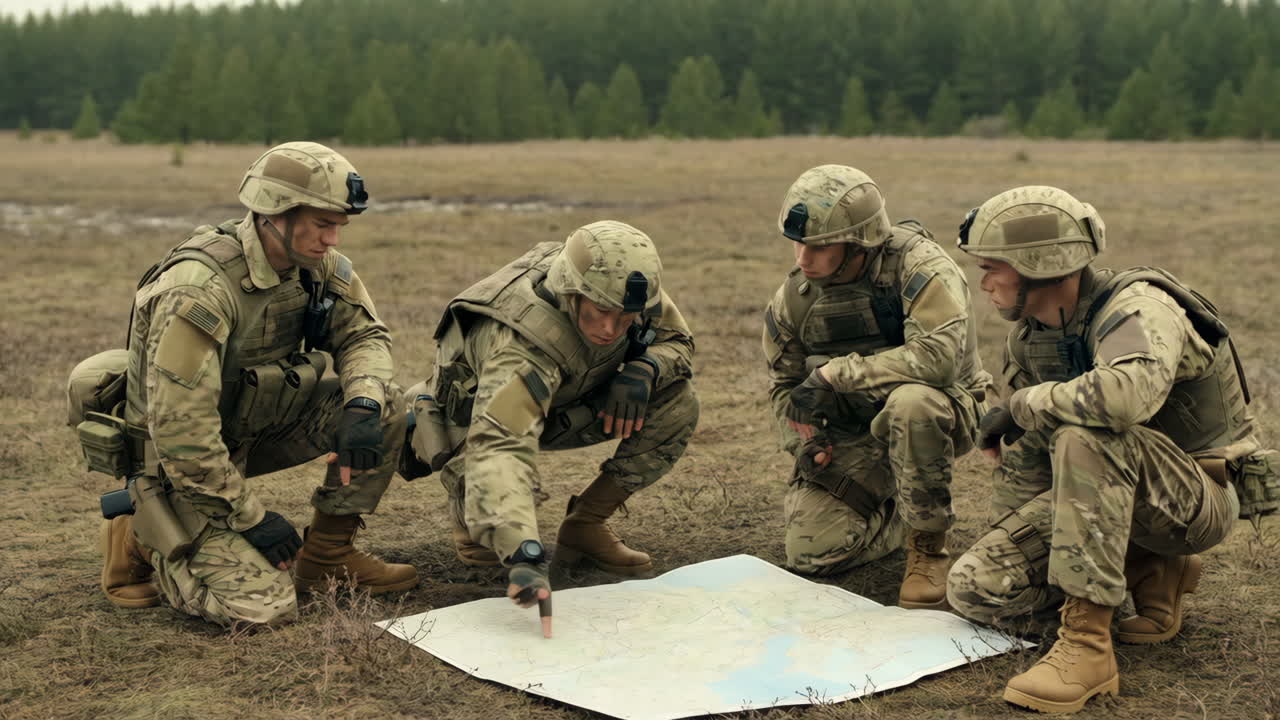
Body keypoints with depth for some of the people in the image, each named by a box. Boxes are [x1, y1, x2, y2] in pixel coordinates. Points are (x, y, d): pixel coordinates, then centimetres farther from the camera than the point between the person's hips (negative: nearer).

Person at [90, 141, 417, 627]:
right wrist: (252, 517, -21)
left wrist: (363, 404, -20)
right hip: (179, 463, -7)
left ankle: (327, 556, 5)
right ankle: (142, 541, 5)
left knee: (384, 407, -11)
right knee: (263, 607, -21)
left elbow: (364, 334, 3)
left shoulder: (319, 264, -7)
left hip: (256, 427, 8)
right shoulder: (198, 290, -30)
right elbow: (180, 431, -29)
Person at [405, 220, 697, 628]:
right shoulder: (522, 346, -43)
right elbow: (499, 446, -55)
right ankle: (468, 513, 3)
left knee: (677, 404, -16)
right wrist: (524, 555, -68)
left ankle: (584, 527, -5)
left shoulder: (625, 286, -23)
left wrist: (642, 369, -30)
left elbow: (678, 341, -6)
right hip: (475, 418, -5)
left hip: (564, 407, 5)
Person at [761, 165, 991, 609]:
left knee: (910, 401, -40)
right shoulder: (796, 293, -2)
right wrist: (803, 441, -8)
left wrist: (833, 373, -30)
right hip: (853, 441, 5)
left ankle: (929, 547, -17)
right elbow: (785, 384, 12)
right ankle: (897, 514, 23)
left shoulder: (919, 266, -20)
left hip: (941, 413, -5)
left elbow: (938, 356, -36)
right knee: (811, 555, -10)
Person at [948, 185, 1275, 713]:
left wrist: (1024, 403, -29)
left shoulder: (1138, 308, -22)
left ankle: (1088, 646, -33)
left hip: (1199, 496, -8)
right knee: (975, 587, -7)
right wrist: (1007, 544, 10)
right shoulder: (1029, 339, 3)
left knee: (1085, 435, -38)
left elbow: (1128, 392, -46)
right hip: (1118, 495, 8)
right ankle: (1149, 570, 9)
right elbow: (1024, 464, 13)